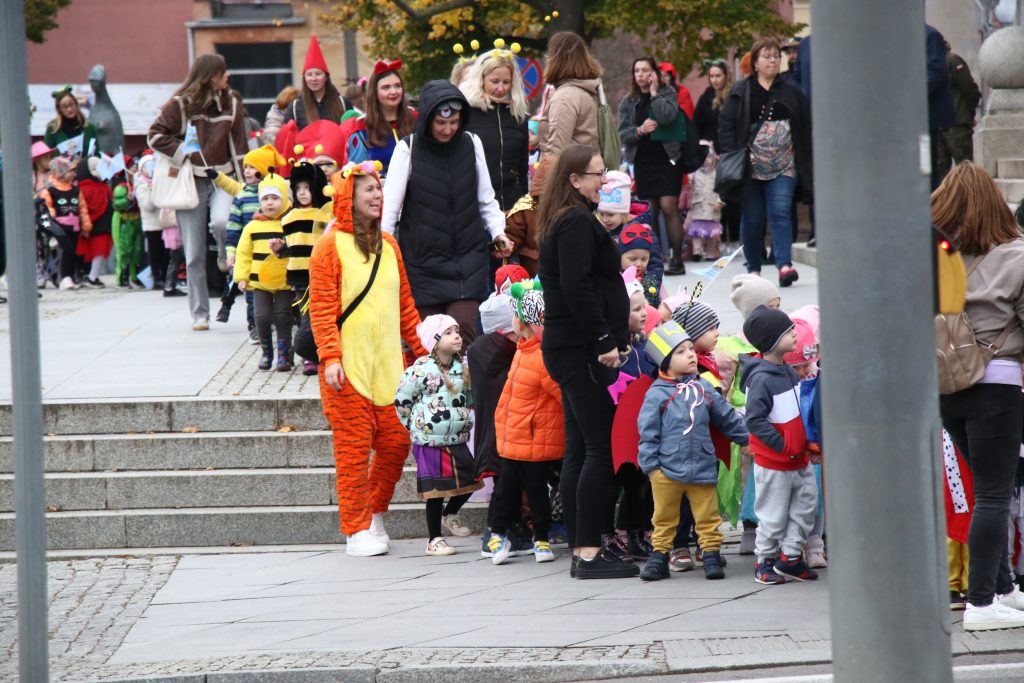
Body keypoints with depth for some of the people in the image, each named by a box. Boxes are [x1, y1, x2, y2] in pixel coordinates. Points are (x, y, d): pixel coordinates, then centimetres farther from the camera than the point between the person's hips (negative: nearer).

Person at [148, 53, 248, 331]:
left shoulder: (231, 103, 5)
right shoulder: (180, 105, -4)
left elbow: (239, 144, 8)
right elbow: (156, 135, -2)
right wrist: (184, 152, -12)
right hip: (191, 181, -1)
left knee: (222, 222, -31)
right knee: (194, 255, 1)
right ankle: (200, 314, 9)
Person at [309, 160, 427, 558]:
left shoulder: (388, 246, 15)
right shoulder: (331, 246, -4)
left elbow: (404, 304, 20)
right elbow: (321, 309, -9)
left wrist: (423, 352, 18)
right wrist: (330, 357, -17)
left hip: (388, 366, 6)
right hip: (348, 368, -6)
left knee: (396, 442, 3)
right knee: (354, 446, -4)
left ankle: (375, 513, 23)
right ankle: (356, 530, 4)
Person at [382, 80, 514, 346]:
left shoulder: (472, 144, 4)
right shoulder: (408, 150, -5)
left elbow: (486, 201, 13)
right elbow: (389, 206, -4)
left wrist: (497, 233, -2)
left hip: (468, 256, 1)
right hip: (422, 260, -1)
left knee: (463, 327, -13)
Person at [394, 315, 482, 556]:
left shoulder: (463, 366, 5)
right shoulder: (422, 369, -14)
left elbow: (469, 397, 21)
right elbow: (401, 398, -9)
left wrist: (464, 419, 12)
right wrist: (416, 425, -4)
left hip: (458, 439, 6)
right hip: (430, 441, -6)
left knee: (469, 480, 7)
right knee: (436, 491, 0)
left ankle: (450, 514, 36)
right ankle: (434, 540, 11)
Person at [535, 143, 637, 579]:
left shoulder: (560, 222, 18)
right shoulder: (577, 223, -14)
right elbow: (577, 286, -22)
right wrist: (605, 341, -21)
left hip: (566, 347, 11)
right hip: (583, 350, -11)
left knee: (579, 449, 11)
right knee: (601, 448, -9)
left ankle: (581, 548, 14)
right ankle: (589, 552, -10)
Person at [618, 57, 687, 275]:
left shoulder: (668, 93, 3)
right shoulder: (628, 102, 11)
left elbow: (667, 116, -16)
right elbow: (622, 134, 6)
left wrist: (654, 93, -8)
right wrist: (639, 131, -13)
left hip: (666, 157, -3)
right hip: (642, 160, 3)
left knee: (669, 207, -10)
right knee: (649, 211, 3)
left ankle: (677, 259, -8)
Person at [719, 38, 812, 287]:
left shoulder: (791, 93, 10)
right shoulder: (741, 92, 4)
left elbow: (806, 127, 12)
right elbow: (725, 124, 1)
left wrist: (804, 162, 6)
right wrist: (732, 155, -11)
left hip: (783, 167, 0)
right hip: (751, 167, 0)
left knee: (781, 213, -15)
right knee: (752, 218, 6)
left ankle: (784, 265, -23)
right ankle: (753, 269, 18)